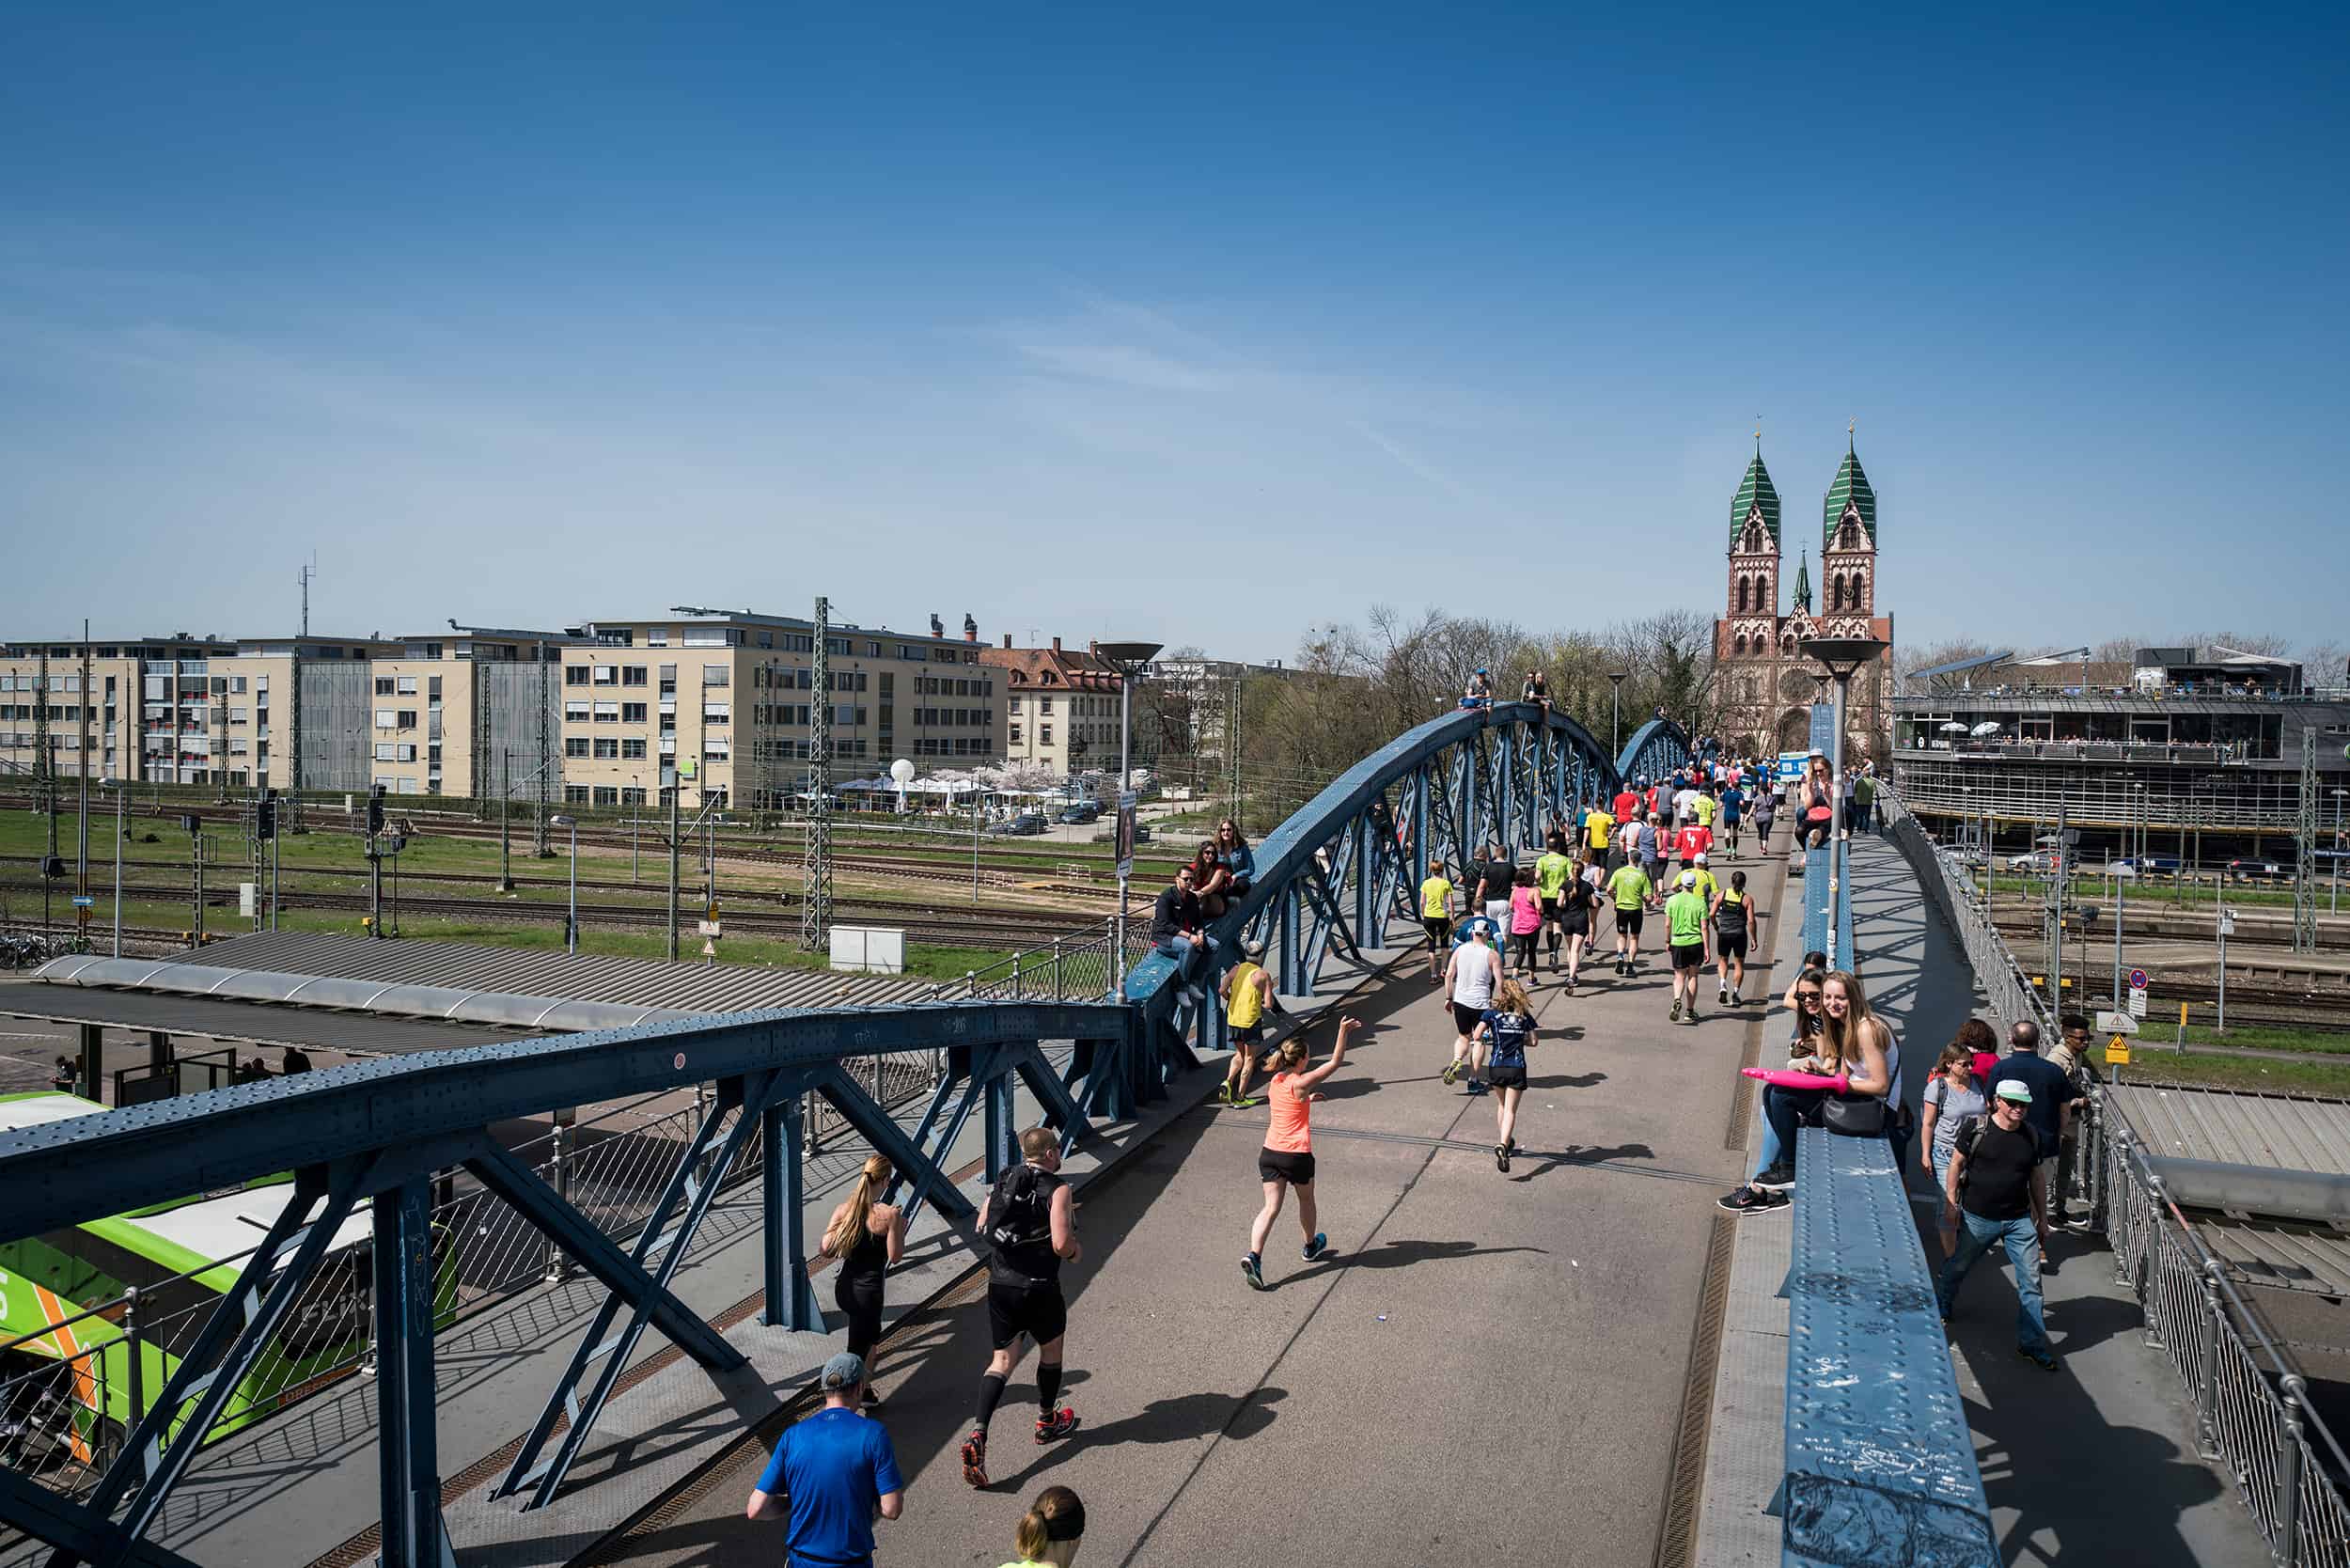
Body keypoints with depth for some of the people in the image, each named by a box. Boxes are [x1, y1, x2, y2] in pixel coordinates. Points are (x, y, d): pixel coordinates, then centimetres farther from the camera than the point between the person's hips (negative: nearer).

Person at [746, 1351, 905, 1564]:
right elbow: (892, 1509, -12)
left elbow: (755, 1510, -6)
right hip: (851, 1561, -3)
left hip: (800, 1559, 3)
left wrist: (798, 1500, 10)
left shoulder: (793, 1436, -5)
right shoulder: (873, 1433, -13)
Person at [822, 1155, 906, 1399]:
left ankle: (864, 1386, 43)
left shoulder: (844, 1209, -4)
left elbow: (825, 1250, -3)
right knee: (856, 1354, 4)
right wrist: (900, 1227, 3)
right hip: (868, 1292, -7)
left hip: (843, 1288, 7)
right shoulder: (888, 1214, -18)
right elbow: (895, 1257, -11)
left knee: (871, 1335, 30)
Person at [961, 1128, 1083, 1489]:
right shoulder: (1057, 1189, -14)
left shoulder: (1004, 1180, 5)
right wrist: (1076, 1251, 0)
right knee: (1051, 1351, 21)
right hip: (1039, 1288, -5)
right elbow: (1062, 1245, -22)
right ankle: (1047, 1422, 39)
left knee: (1003, 1360, 10)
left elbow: (982, 1225, 13)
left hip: (1000, 1284, 5)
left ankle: (978, 1434, -8)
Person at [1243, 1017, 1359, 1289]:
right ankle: (1311, 1246, 43)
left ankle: (1253, 1255, -19)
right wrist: (1343, 1032, -10)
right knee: (1306, 1199, 22)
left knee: (1271, 1207, 0)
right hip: (1297, 1155, -5)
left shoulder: (1274, 1081, 6)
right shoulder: (1301, 1083, -14)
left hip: (1270, 1152, 5)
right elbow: (1335, 1062, -11)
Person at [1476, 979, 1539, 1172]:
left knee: (1501, 1105, 23)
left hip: (1496, 1067, 1)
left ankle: (1505, 1143, 33)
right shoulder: (1524, 1015, 3)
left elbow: (1477, 1035, -11)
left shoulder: (1492, 1013, -2)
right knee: (1510, 1110, -3)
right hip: (1517, 1068, -1)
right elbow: (1533, 1041, 5)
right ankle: (1503, 1145, -23)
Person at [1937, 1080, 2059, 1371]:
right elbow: (1956, 1164, -3)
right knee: (1956, 1268, 14)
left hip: (2020, 1221, 3)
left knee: (2031, 1283, 1)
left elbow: (2037, 1179, 12)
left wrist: (2043, 1221, 14)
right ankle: (1939, 1310, 39)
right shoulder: (1976, 1128, -10)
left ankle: (2032, 1344, 11)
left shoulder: (2031, 1136, 2)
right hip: (1978, 1218, -3)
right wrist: (1951, 1203, -5)